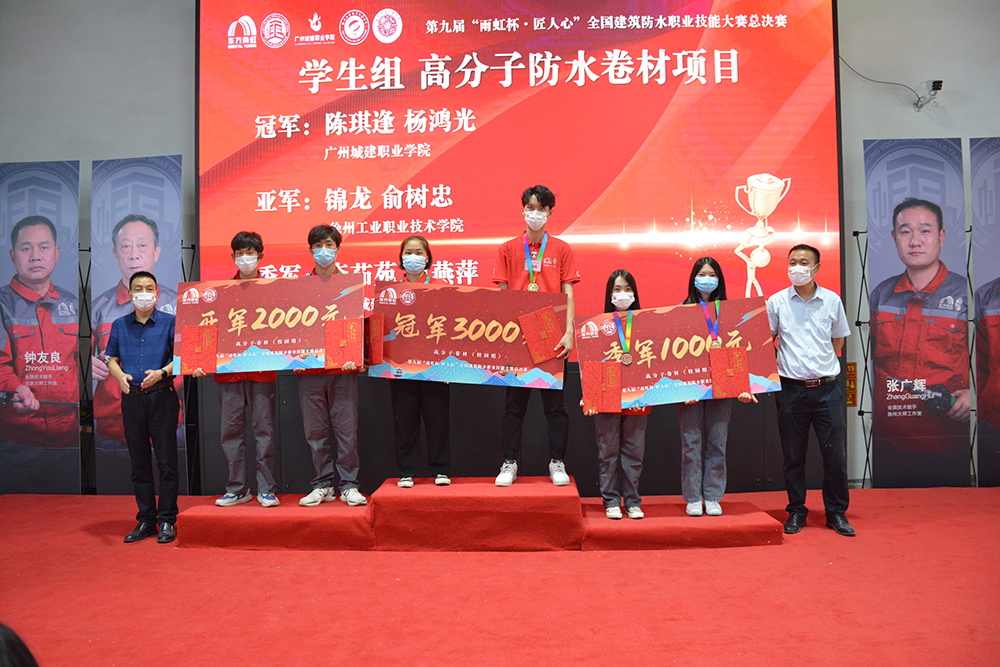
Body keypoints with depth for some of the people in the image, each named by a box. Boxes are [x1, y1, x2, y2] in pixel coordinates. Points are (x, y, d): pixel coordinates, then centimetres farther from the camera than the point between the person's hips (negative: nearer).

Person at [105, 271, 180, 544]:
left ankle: (167, 521, 7)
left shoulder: (170, 322, 2)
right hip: (132, 398, 3)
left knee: (166, 460, -2)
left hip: (162, 396, -3)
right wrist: (120, 375, -10)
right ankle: (146, 520, 19)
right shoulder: (120, 325, 12)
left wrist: (162, 372, -20)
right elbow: (112, 360, 11)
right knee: (139, 461, 9)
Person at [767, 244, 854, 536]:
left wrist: (823, 366, 9)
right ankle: (796, 512, 19)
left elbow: (838, 340, 17)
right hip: (791, 389, -1)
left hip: (827, 388, 1)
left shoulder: (832, 301, 5)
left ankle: (836, 513, 17)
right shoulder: (776, 302, 2)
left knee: (836, 454, 1)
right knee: (793, 455, 6)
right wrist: (785, 366, 4)